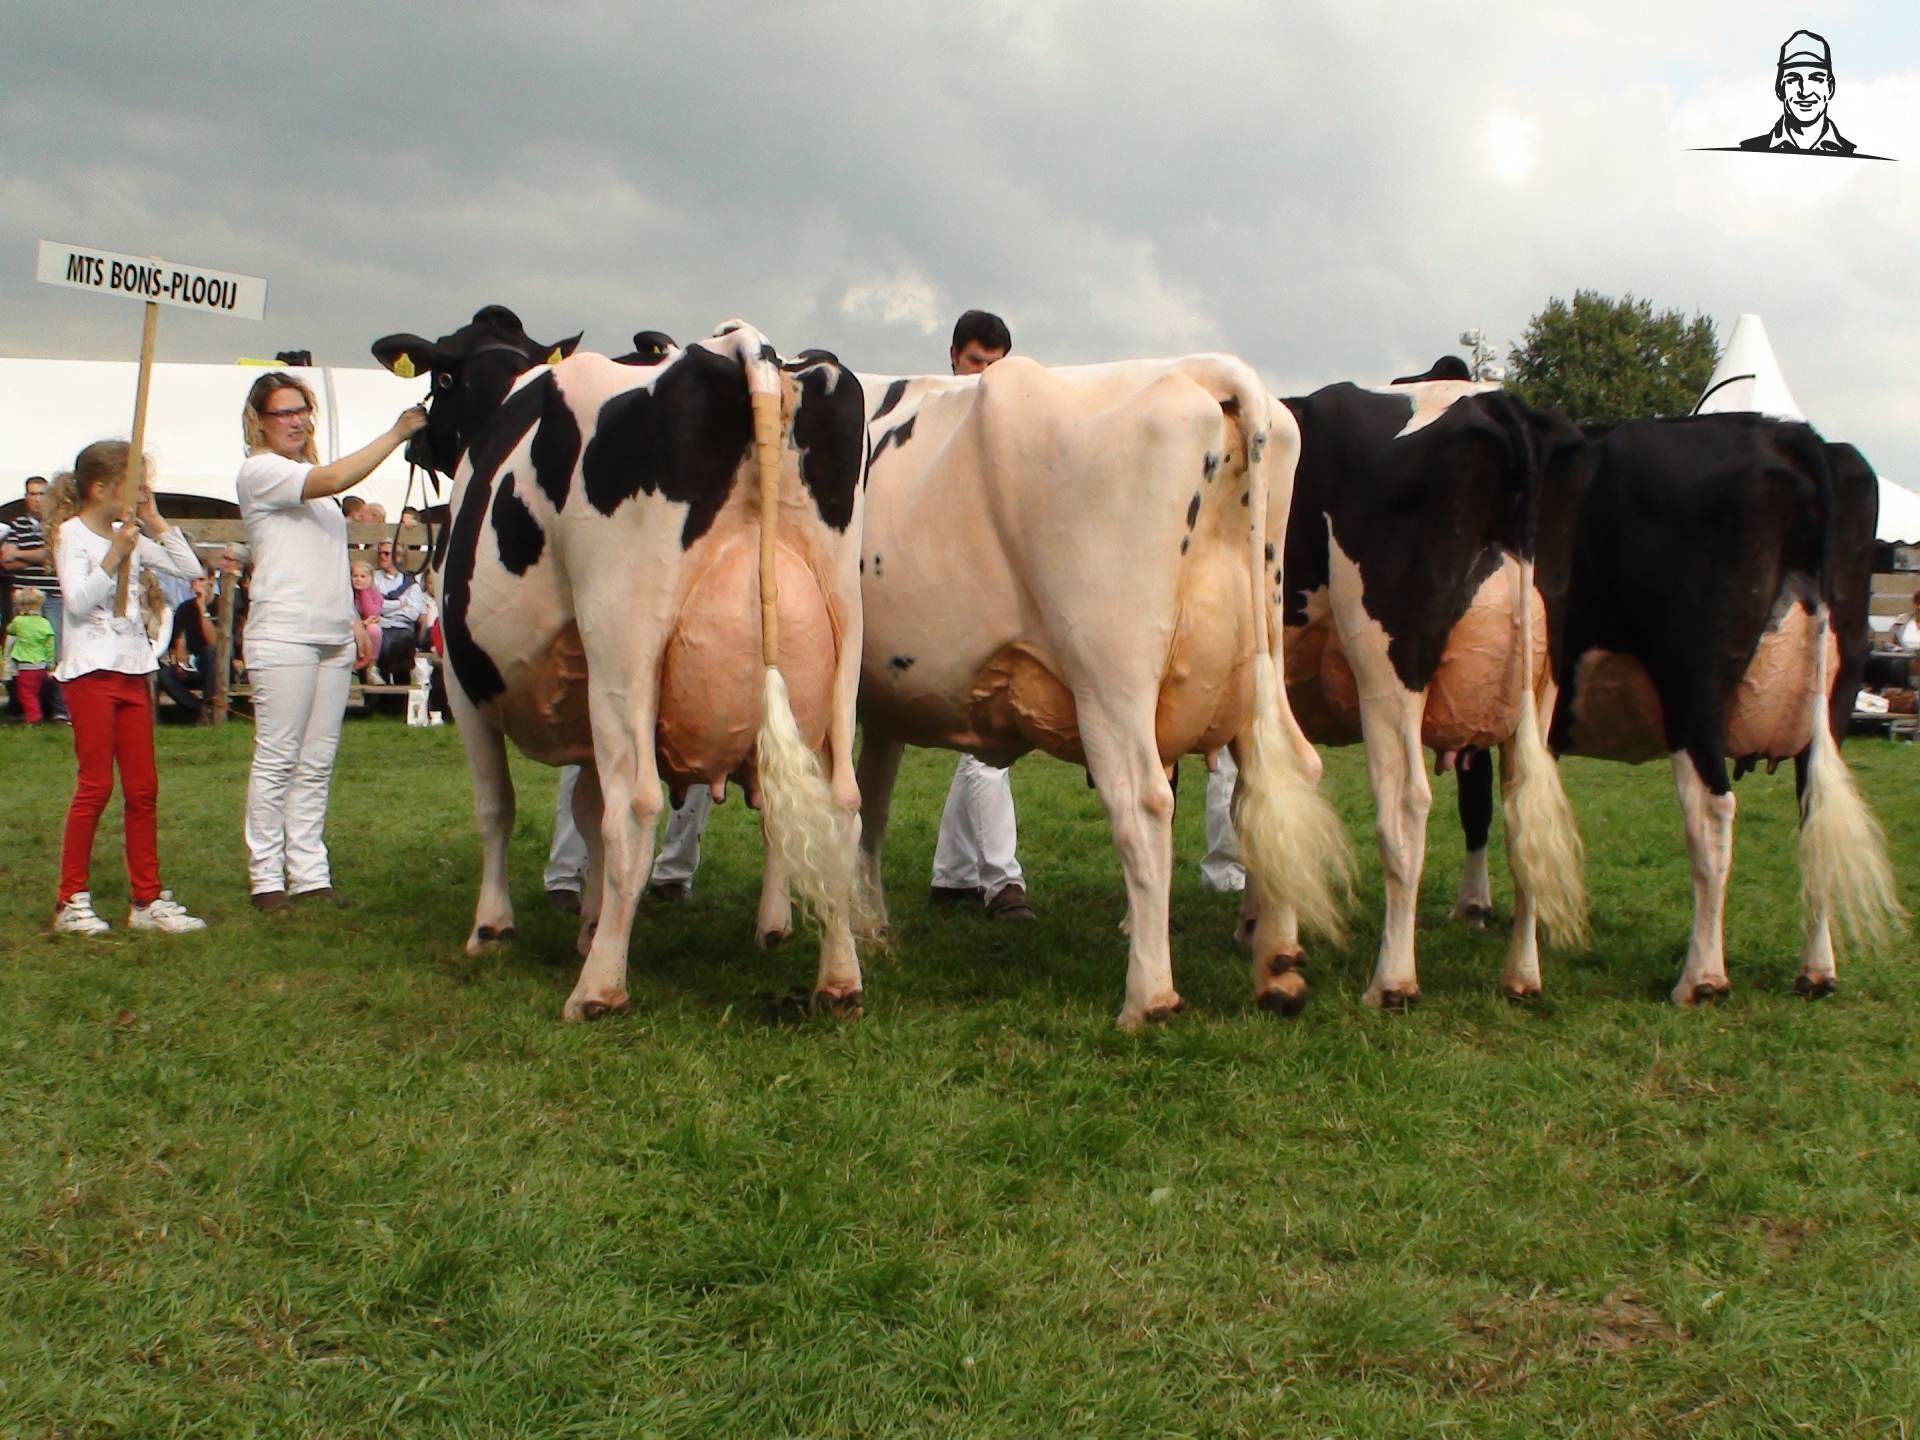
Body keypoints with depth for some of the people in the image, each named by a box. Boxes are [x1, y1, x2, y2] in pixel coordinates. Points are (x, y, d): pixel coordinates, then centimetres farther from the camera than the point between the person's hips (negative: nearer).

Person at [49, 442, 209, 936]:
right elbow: (78, 600, -17)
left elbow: (191, 568, 7)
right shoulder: (72, 534, -5)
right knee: (95, 785, -5)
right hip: (89, 669, -7)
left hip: (132, 669, 7)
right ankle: (72, 900, 3)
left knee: (143, 788, 6)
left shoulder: (132, 536, 12)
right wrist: (116, 555, -21)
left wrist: (155, 522, 2)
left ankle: (147, 899, 12)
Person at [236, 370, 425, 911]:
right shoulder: (259, 470, -4)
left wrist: (354, 619, 17)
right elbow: (335, 478, -19)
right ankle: (267, 879, 1)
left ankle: (309, 874, 9)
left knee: (317, 762, 6)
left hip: (332, 635, 8)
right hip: (282, 634, -8)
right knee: (277, 759, -4)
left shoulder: (308, 474, 22)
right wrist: (396, 434, -16)